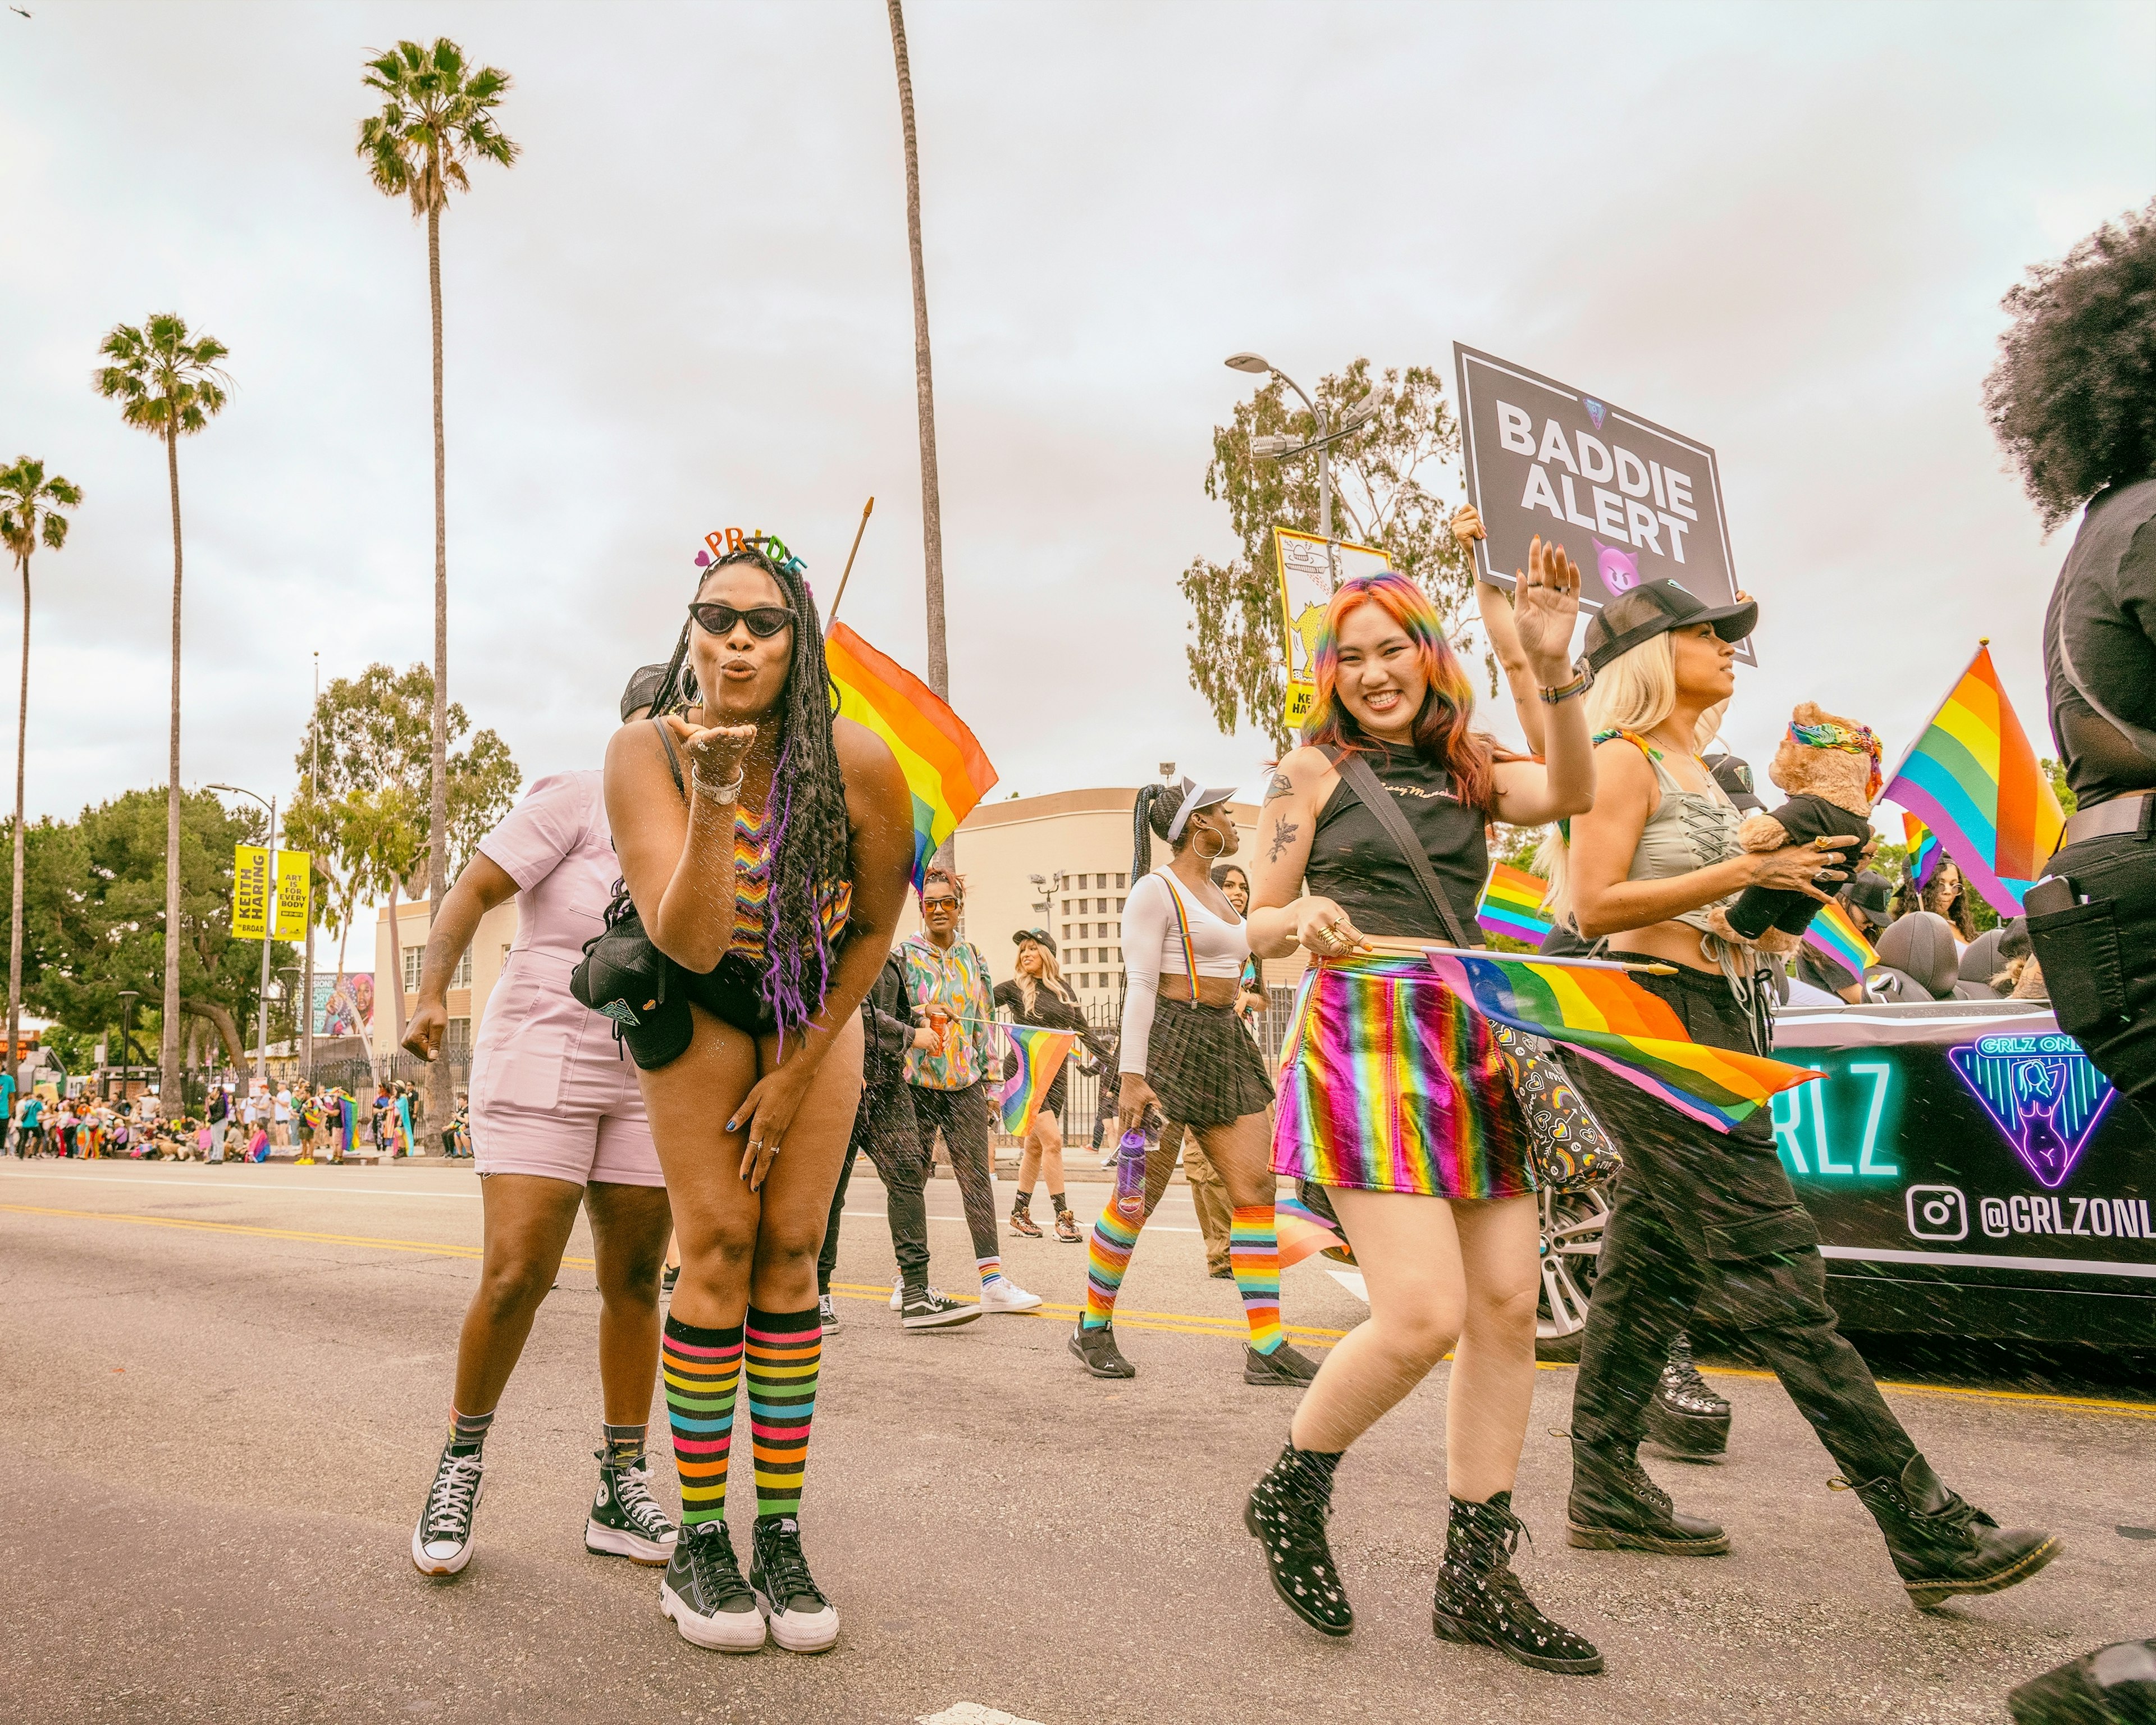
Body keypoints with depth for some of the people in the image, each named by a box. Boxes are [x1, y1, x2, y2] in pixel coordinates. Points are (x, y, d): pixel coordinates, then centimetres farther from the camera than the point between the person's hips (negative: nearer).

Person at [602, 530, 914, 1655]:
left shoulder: (860, 764, -25)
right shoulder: (645, 753, -26)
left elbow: (874, 929, -9)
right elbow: (686, 943, -33)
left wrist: (798, 1072, -7)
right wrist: (715, 799, -47)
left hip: (816, 1004, 1)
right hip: (695, 1004, -1)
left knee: (791, 1248, -3)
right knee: (718, 1243, -9)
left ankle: (781, 1537, 8)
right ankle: (699, 1543, 4)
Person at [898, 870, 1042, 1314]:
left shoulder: (973, 957, 13)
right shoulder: (904, 955, 2)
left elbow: (986, 1022, 14)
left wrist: (992, 1077, 11)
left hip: (965, 1082, 3)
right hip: (915, 1081, -3)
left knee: (977, 1178, -2)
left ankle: (993, 1280, -1)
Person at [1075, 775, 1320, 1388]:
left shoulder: (1215, 893, 19)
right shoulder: (1157, 889, -6)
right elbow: (1140, 984, -13)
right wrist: (1132, 1075, -20)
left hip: (1224, 1041, 8)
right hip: (1168, 1041, -8)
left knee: (1257, 1185, -2)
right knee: (1139, 1195, -2)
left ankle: (1267, 1348, 0)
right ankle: (1092, 1328, 16)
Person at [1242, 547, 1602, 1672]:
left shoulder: (1468, 772, 17)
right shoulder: (1316, 769, 5)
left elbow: (1569, 794, -4)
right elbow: (1259, 927, 4)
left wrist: (1552, 667, -16)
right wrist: (1304, 923, -18)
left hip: (1470, 1044, 6)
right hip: (1365, 1038, -6)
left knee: (1508, 1307, 3)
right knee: (1424, 1316, -15)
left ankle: (1475, 1579, 17)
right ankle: (1291, 1495, 12)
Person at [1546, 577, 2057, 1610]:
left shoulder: (1693, 767, 20)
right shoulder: (1623, 759, -8)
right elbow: (1596, 907, -17)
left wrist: (1794, 875, 11)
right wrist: (1745, 872, -18)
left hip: (1708, 1022, 10)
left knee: (1650, 1270, 11)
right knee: (1775, 1274, -8)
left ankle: (1606, 1494, 20)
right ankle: (1930, 1535, -4)